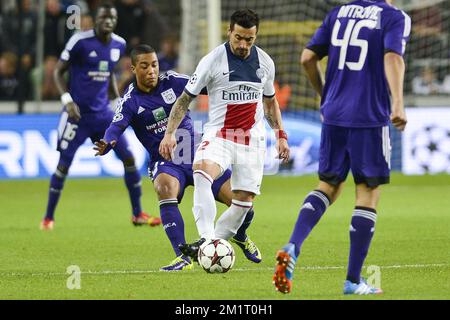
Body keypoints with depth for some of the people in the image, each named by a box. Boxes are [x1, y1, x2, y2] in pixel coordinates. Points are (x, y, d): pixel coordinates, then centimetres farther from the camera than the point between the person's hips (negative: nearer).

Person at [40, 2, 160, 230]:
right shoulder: (80, 41, -13)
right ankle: (48, 218, 11)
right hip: (77, 112, -5)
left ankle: (138, 214, 10)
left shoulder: (119, 44, 4)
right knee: (64, 164, -4)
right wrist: (67, 100, -17)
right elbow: (58, 71, -6)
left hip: (102, 111, 5)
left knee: (128, 158, -1)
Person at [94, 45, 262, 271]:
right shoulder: (130, 101, -8)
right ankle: (183, 258, -34)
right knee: (165, 187, -39)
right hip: (166, 164, -2)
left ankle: (240, 237, 32)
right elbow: (117, 127, -23)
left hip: (196, 156, 2)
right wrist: (107, 144, -45)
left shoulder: (173, 82, -1)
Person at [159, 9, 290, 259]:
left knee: (245, 200, -4)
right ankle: (206, 240, -41)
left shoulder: (265, 63, 5)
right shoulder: (213, 61, -8)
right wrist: (170, 133, -10)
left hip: (253, 140, 4)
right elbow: (186, 98, -1)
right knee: (202, 170, -33)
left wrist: (281, 135, 17)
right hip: (219, 135, -4)